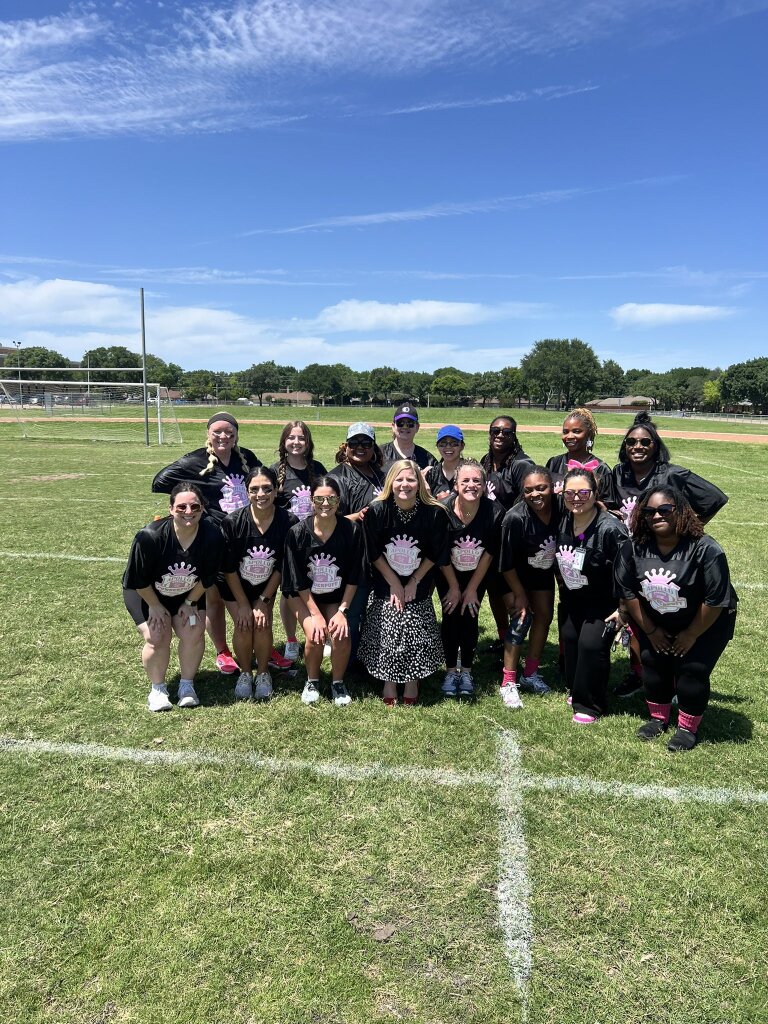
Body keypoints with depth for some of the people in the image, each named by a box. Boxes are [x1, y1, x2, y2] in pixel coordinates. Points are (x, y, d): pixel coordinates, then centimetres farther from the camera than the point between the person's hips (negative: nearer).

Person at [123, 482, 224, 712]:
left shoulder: (213, 535, -27)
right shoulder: (150, 536, -35)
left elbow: (207, 578, -10)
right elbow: (139, 581, -20)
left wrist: (190, 602, -5)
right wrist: (155, 607, -10)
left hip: (188, 593, 3)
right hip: (145, 593, -2)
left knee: (194, 632, -11)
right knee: (157, 637, -15)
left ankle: (187, 685, 12)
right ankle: (157, 688, 10)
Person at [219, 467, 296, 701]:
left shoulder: (288, 522, -23)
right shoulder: (233, 522, -26)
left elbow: (281, 567, -13)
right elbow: (229, 569, -16)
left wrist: (264, 601, -12)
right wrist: (243, 604, -14)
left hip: (265, 587, 1)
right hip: (234, 587, -1)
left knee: (263, 625, -13)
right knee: (244, 626, -14)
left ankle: (263, 674, 12)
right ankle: (245, 674, 12)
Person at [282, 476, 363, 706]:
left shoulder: (351, 531, -18)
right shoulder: (298, 532, -20)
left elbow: (353, 577, -10)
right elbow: (298, 580, -14)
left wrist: (342, 611, -15)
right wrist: (316, 615, -17)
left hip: (337, 596, 1)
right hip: (303, 595, -1)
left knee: (341, 634, -22)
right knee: (315, 634, -22)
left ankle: (338, 682, 6)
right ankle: (312, 681, 8)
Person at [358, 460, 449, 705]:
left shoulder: (435, 513, -15)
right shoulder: (377, 511, -15)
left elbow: (435, 554, -6)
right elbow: (374, 553, -8)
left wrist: (414, 582, -7)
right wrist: (394, 584, -8)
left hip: (419, 586, 0)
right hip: (385, 586, 0)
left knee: (417, 634, -4)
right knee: (386, 632, -4)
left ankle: (412, 680, 19)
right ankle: (389, 682, 16)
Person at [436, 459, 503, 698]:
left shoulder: (494, 512, -23)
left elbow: (489, 553, -12)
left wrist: (472, 588, -7)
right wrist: (454, 587, -7)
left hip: (477, 574, 1)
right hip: (447, 574, 0)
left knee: (470, 617, 0)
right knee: (450, 617, -3)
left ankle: (466, 672, 16)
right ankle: (451, 671, 13)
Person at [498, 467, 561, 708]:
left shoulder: (561, 508, -25)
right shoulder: (515, 518, -33)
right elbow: (507, 564, -23)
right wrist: (520, 595, -16)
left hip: (544, 570, 5)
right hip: (517, 573, -5)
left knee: (544, 616, 10)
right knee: (522, 619, -12)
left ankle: (531, 673, 28)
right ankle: (508, 684, -3)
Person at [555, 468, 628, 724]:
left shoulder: (610, 529, -28)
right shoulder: (564, 522, -6)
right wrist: (563, 590, 14)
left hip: (604, 601, -7)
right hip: (573, 598, 7)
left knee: (591, 643, -14)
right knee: (569, 637, 10)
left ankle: (590, 705, 5)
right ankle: (577, 690, 34)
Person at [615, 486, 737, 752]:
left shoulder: (706, 550, -28)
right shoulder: (635, 548, -16)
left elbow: (716, 600, -23)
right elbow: (627, 590, -8)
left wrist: (691, 635, -15)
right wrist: (650, 630, -6)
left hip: (707, 623, -4)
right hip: (656, 622, 4)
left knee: (692, 668, -8)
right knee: (652, 661, 0)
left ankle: (688, 728, 11)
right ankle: (658, 718, 21)